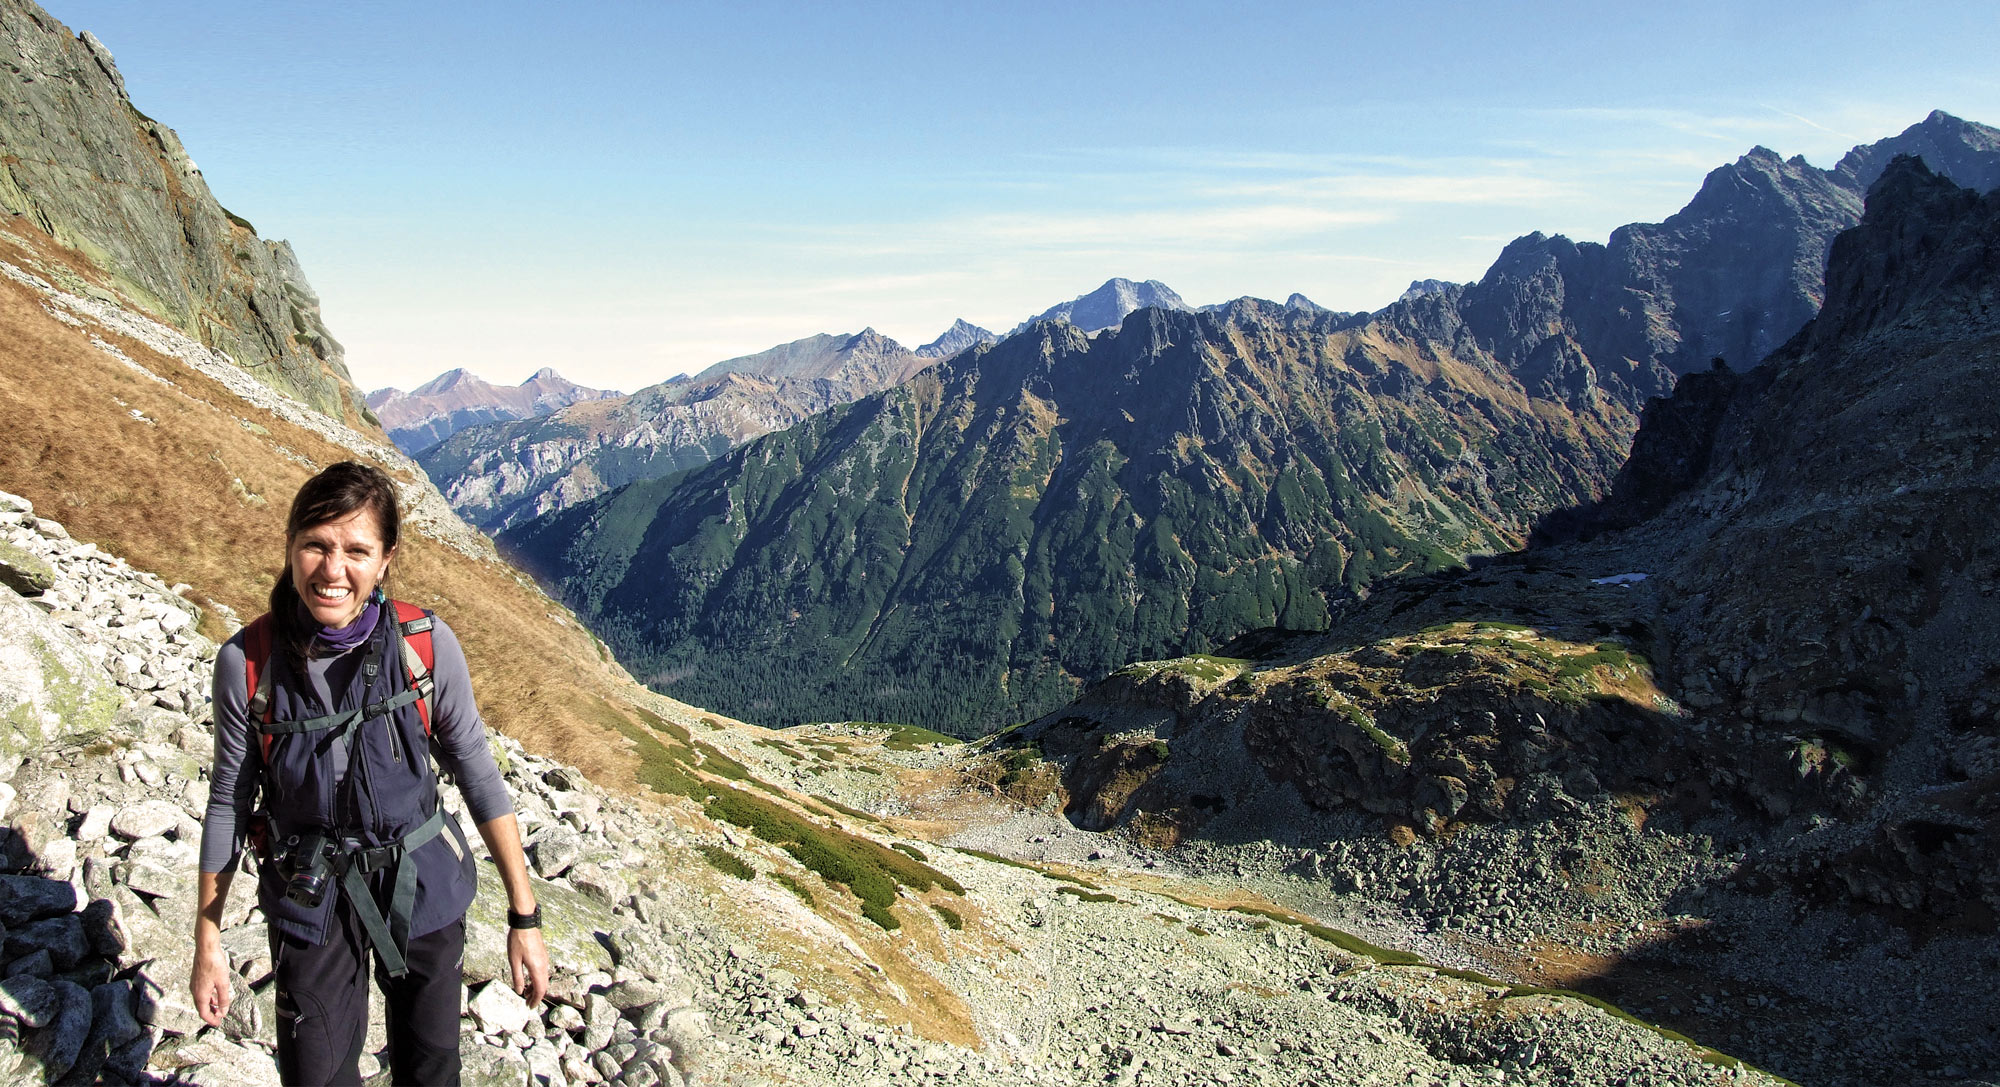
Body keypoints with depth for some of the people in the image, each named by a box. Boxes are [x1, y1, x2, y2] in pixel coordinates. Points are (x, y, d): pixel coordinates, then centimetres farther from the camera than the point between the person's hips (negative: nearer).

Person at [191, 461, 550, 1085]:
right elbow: (229, 800, -2)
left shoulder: (426, 644, -17)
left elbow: (478, 775, -8)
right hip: (309, 901, 0)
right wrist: (208, 940, 4)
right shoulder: (247, 662, -15)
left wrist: (524, 917, -7)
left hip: (422, 888, 1)